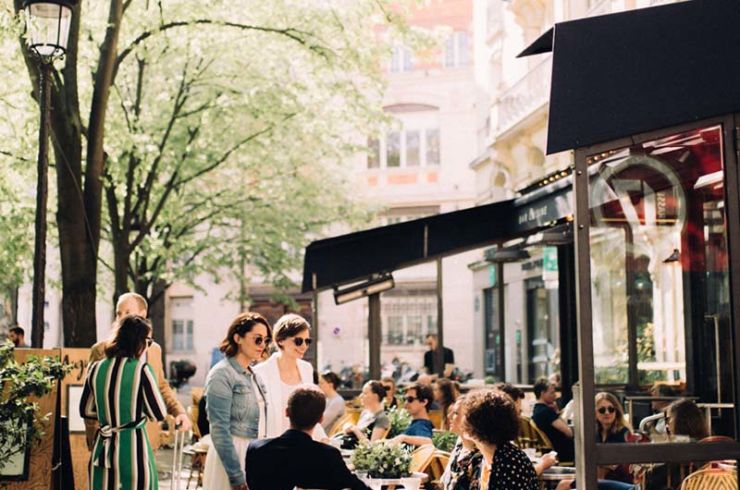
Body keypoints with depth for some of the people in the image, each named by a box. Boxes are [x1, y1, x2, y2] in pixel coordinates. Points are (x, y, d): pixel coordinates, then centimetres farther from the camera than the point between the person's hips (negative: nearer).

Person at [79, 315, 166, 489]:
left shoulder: (96, 368, 3)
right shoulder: (141, 369, -11)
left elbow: (86, 410, 12)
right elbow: (159, 414, -10)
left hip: (103, 450, 5)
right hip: (133, 448, -5)